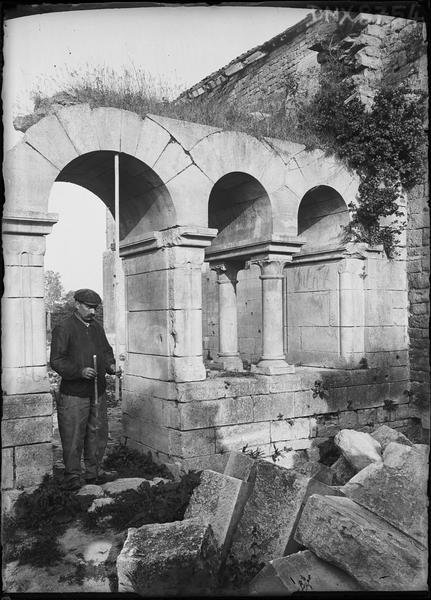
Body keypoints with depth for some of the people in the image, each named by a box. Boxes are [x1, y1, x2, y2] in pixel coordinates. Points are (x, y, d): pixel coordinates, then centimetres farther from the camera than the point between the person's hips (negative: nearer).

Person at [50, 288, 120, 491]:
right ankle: (72, 475, 14)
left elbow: (106, 351, 22)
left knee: (98, 433, 12)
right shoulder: (63, 328, -7)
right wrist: (80, 371, -24)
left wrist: (111, 365, 1)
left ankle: (93, 472, 26)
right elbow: (56, 360, -12)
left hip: (98, 392, 7)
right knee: (73, 437, 0)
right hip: (73, 394, -6)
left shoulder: (97, 328, 14)